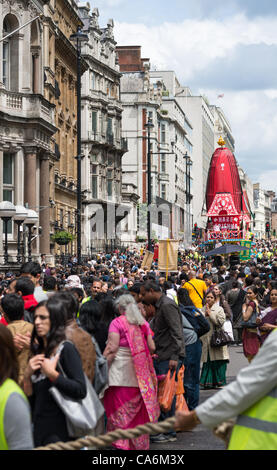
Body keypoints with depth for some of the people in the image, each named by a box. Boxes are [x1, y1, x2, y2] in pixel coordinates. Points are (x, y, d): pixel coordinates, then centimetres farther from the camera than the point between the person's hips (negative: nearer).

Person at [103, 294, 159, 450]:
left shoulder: (117, 322, -6)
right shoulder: (143, 323, 9)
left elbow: (112, 348, -14)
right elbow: (152, 347, 7)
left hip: (120, 372, -5)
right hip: (139, 372, 5)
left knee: (119, 408, 0)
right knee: (139, 409, 12)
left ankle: (121, 443, -5)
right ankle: (140, 443, 18)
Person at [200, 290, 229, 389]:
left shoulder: (219, 309, 3)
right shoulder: (203, 309, 16)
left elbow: (220, 322, -10)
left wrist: (210, 314, -9)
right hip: (206, 339, 4)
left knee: (218, 362, -6)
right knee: (207, 361, 2)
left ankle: (220, 382, 1)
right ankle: (209, 382, 8)